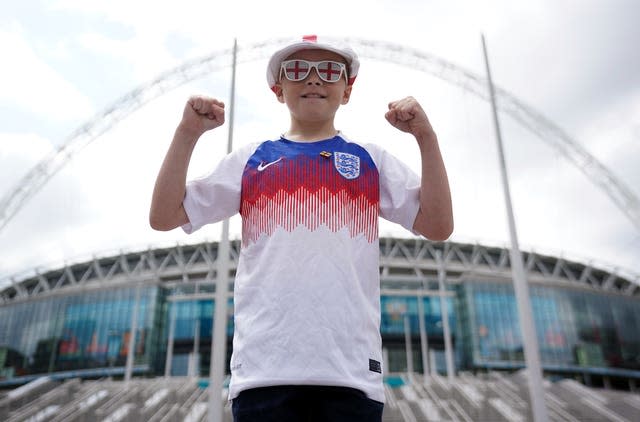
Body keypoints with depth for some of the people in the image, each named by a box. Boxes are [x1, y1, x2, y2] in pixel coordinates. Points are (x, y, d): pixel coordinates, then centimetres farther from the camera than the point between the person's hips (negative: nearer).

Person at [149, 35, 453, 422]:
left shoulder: (370, 159, 15)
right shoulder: (251, 159, 15)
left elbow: (438, 227, 6)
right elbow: (164, 216, 11)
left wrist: (426, 136, -1)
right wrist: (188, 133, 3)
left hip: (353, 369, 1)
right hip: (263, 368, 0)